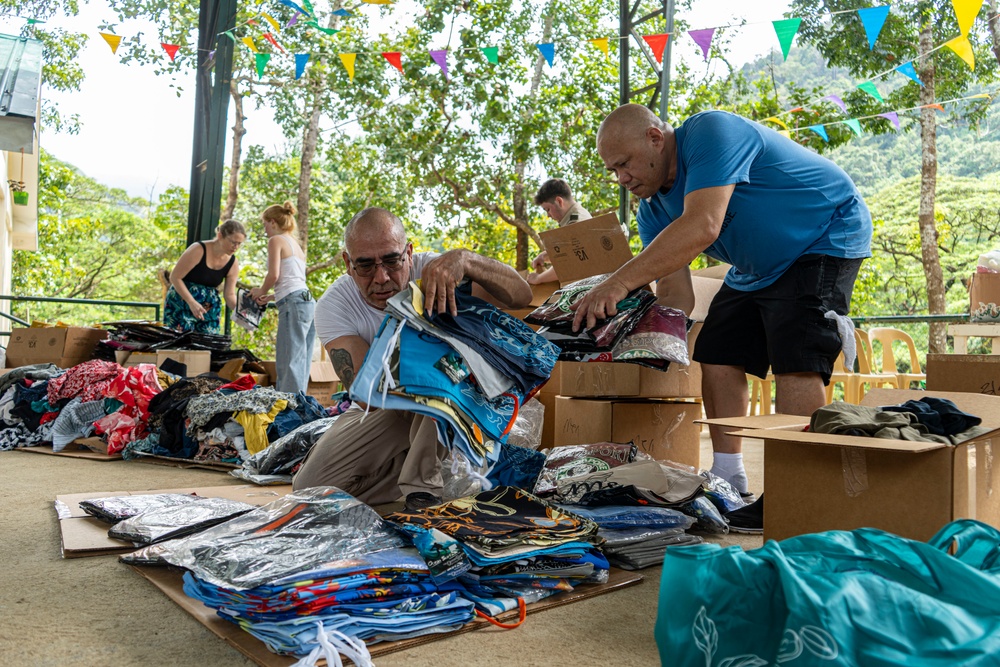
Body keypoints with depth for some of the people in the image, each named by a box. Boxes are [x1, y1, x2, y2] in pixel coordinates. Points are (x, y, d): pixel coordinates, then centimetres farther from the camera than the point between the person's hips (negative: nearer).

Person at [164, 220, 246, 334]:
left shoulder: (233, 264, -3)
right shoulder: (199, 250, -17)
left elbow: (230, 295, -2)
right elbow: (175, 277, -15)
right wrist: (192, 303, -24)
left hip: (209, 310, 5)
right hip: (181, 306, -4)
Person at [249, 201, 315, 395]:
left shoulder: (276, 240, 1)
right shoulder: (296, 244, 26)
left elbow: (274, 275, -9)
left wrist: (260, 291, 9)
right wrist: (270, 297, 25)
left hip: (294, 304, -9)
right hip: (308, 303, 9)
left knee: (289, 362, -11)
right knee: (301, 363, 7)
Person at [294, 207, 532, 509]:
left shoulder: (432, 270, -20)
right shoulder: (333, 305, -19)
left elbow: (522, 295, -30)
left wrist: (463, 259, -47)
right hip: (383, 409, 1)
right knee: (311, 486, -15)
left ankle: (426, 482, -23)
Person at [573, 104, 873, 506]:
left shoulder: (710, 133, -26)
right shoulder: (653, 209, -2)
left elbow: (702, 226, -43)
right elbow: (675, 293, -8)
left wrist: (620, 282, -48)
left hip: (826, 239, -8)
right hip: (757, 269, 8)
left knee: (795, 361, -23)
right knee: (717, 356, 1)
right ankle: (728, 483, 9)